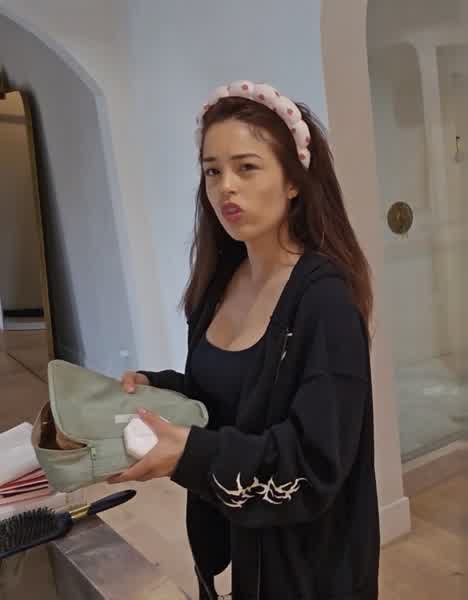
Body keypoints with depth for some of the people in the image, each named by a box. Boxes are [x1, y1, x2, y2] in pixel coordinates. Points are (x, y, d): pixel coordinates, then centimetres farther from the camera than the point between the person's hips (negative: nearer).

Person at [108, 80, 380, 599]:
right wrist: (153, 388, -9)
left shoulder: (325, 298, -23)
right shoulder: (220, 279, -2)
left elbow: (318, 461, -24)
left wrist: (193, 454, -33)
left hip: (305, 554, -6)